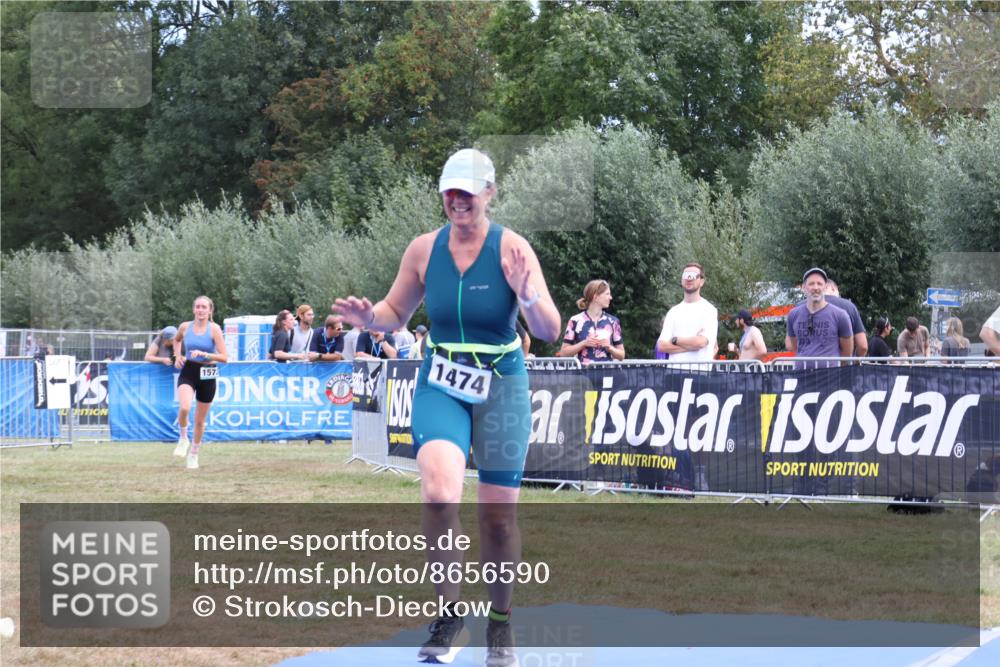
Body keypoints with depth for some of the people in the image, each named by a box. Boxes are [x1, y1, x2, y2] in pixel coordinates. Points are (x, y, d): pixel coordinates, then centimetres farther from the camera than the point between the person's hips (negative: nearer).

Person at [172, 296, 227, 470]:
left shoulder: (214, 329, -8)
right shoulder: (185, 327, 0)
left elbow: (224, 357, -12)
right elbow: (176, 340, 25)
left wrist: (203, 354, -24)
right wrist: (178, 356, 8)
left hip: (207, 375, -1)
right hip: (188, 372, 1)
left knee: (200, 420, 10)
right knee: (184, 407, -28)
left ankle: (194, 454, 30)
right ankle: (183, 438, 0)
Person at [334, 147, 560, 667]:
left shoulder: (511, 248, -9)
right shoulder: (424, 249, 0)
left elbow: (550, 332, -13)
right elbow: (396, 313, 12)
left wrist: (528, 295, -33)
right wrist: (370, 317, -11)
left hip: (501, 388, -1)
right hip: (441, 385, 1)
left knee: (498, 514, 4)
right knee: (439, 492, -23)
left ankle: (500, 625, 26)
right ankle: (448, 615, -7)